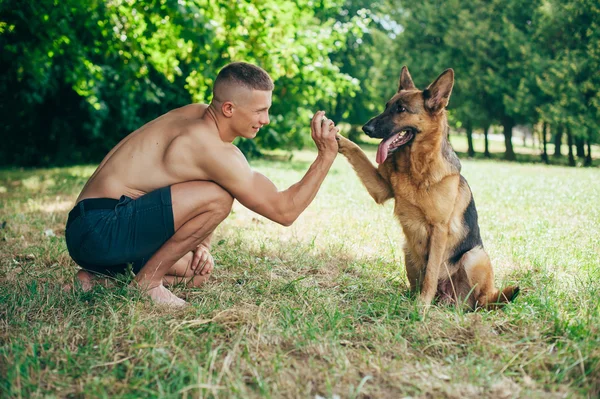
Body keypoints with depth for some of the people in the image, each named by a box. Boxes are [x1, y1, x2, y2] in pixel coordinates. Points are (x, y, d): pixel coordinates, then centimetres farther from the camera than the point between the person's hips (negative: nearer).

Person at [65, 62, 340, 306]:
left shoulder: (197, 114, 8)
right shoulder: (214, 149, -20)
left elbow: (194, 198, 19)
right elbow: (284, 211, -15)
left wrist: (202, 244, 4)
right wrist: (326, 156, -13)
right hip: (100, 229, -10)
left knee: (197, 273, 23)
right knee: (218, 198, -24)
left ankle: (101, 277, 14)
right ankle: (149, 279, -11)